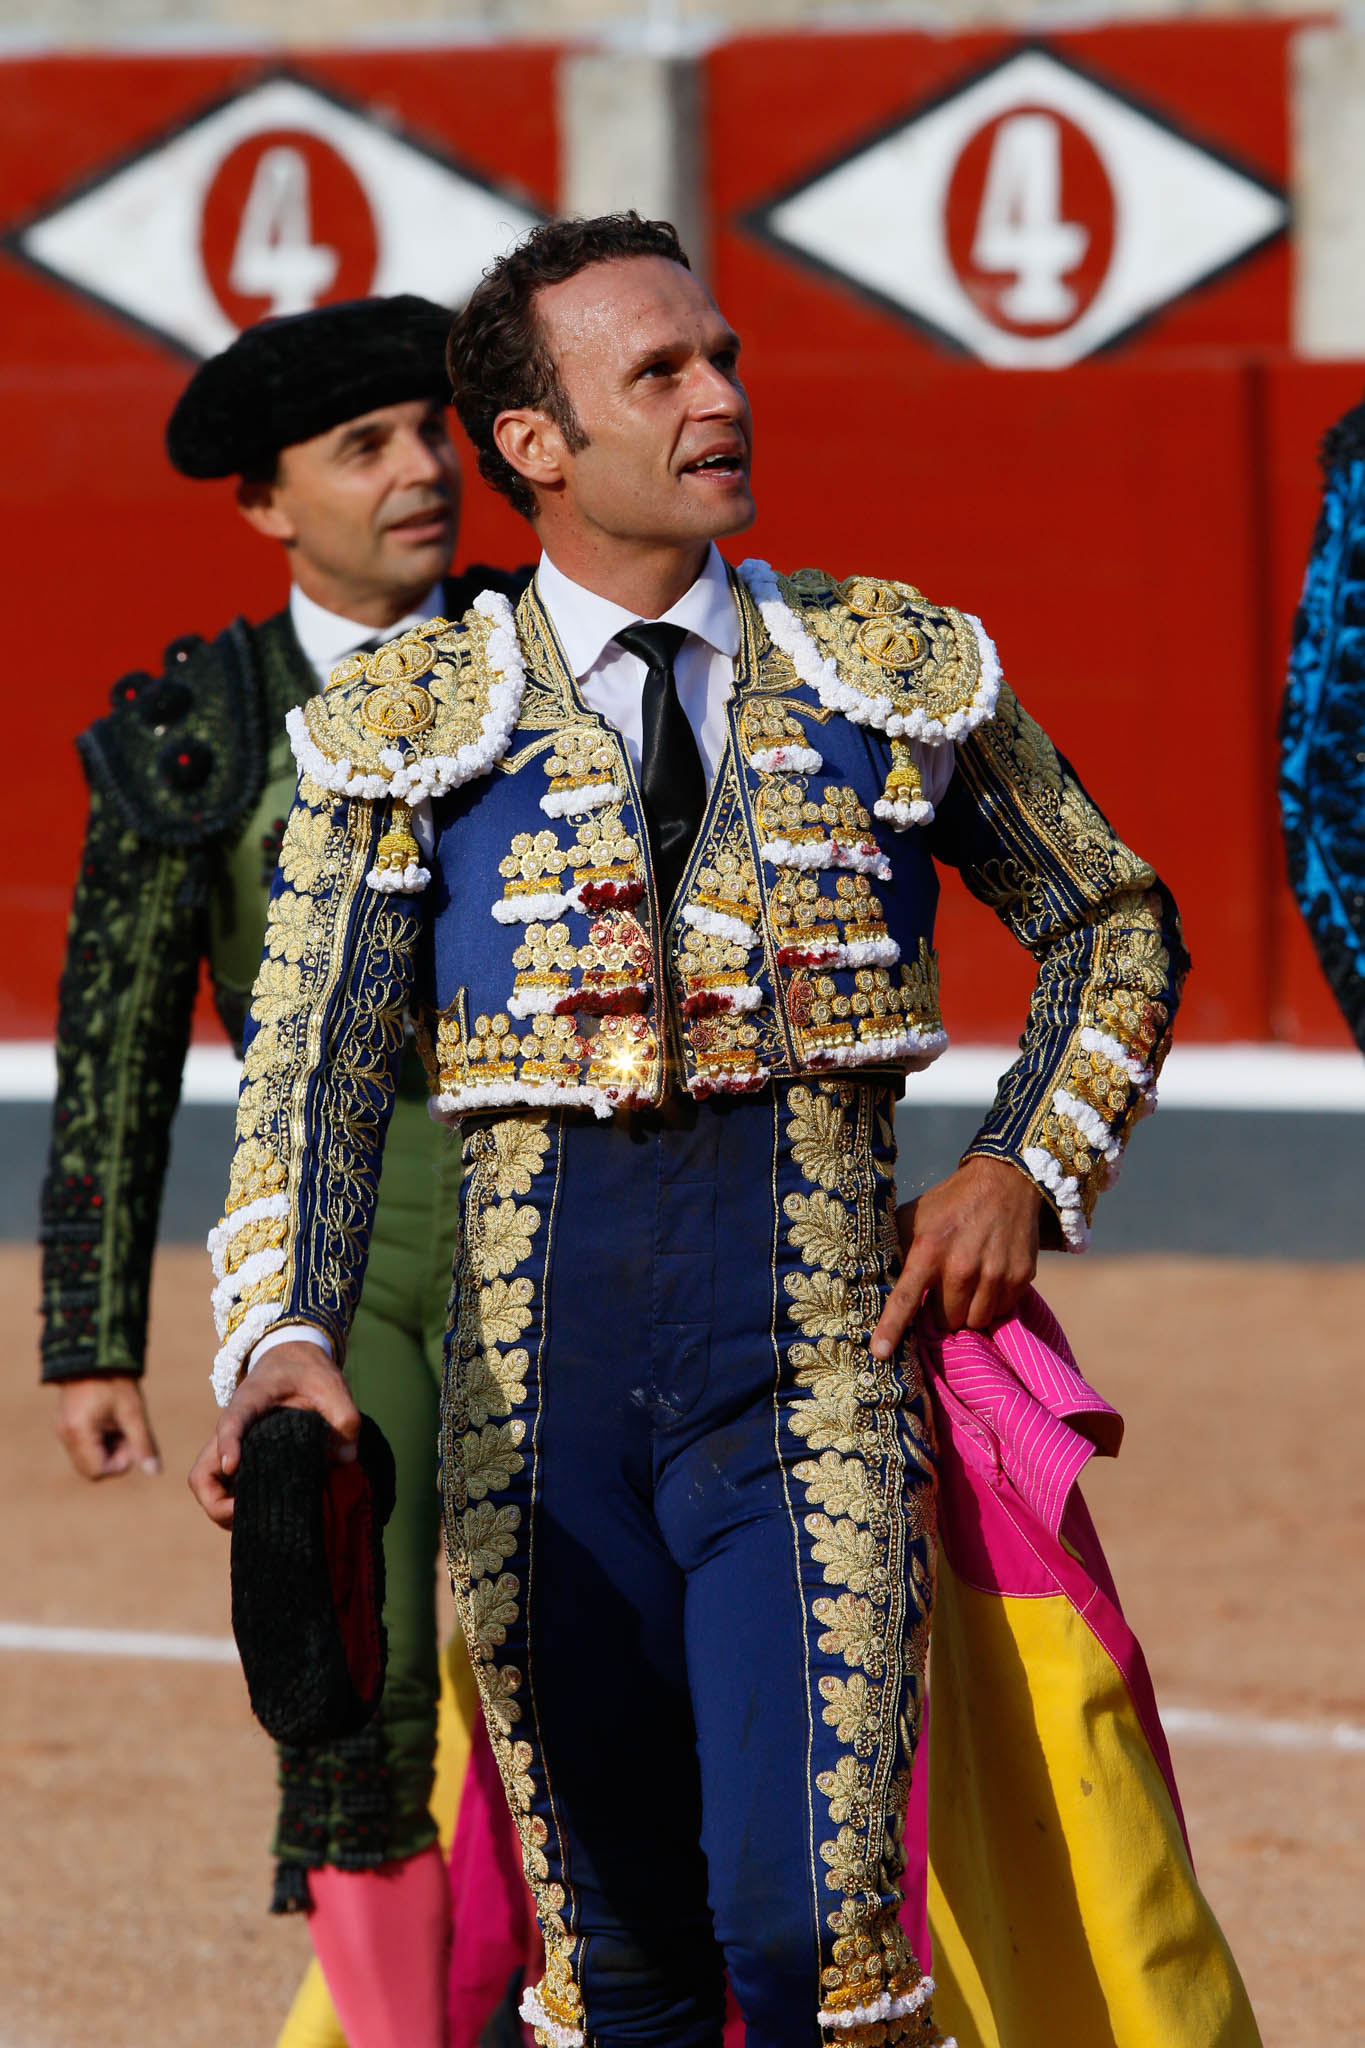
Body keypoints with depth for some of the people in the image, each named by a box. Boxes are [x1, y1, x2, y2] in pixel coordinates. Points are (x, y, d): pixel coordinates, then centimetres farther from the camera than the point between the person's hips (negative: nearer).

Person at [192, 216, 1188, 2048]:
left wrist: (1029, 1168, 6)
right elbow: (315, 1064, -5)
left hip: (814, 1360, 0)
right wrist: (284, 1337, -22)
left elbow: (1114, 925, 21)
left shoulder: (899, 676, 9)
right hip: (541, 1367, 1)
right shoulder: (411, 727, 4)